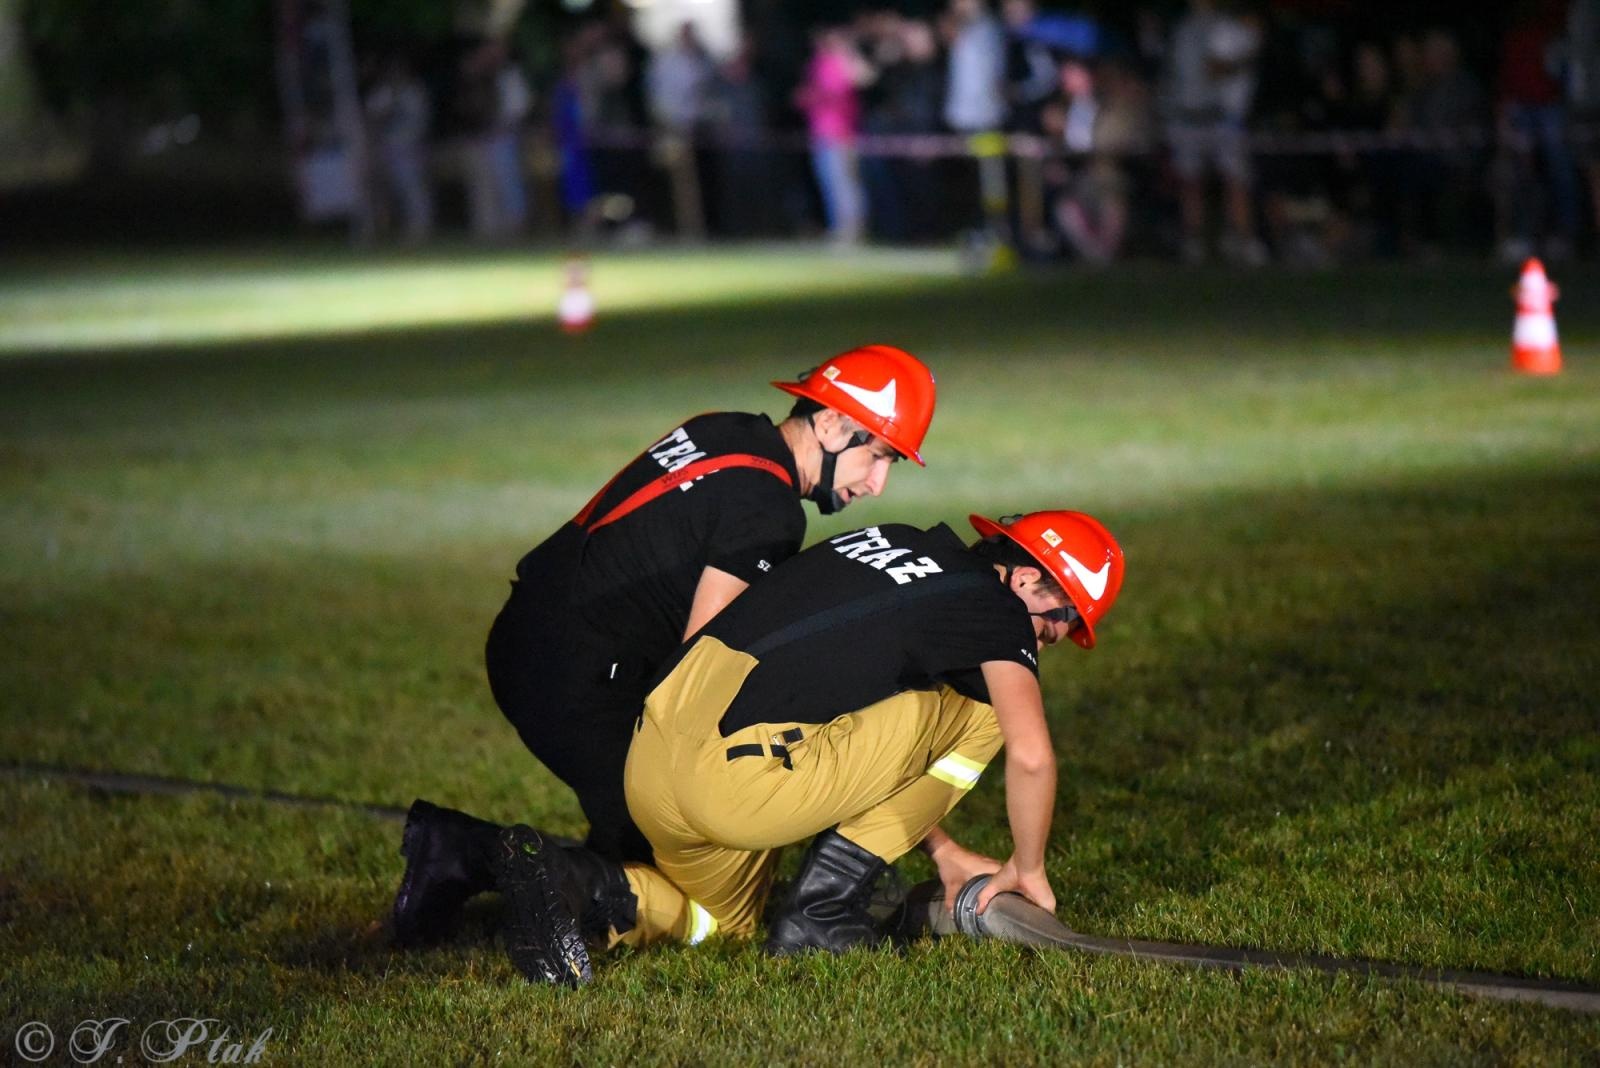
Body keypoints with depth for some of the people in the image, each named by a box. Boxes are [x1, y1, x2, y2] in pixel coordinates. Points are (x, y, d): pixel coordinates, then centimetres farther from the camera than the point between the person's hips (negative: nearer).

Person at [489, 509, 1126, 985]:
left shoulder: (891, 541, 26)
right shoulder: (997, 607, 3)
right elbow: (1031, 756, -6)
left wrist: (942, 852, 33)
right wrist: (1027, 868, 13)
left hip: (648, 765, 8)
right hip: (734, 780, -8)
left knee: (723, 919, 35)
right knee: (979, 709, 7)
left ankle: (574, 885, 5)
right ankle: (818, 911, 6)